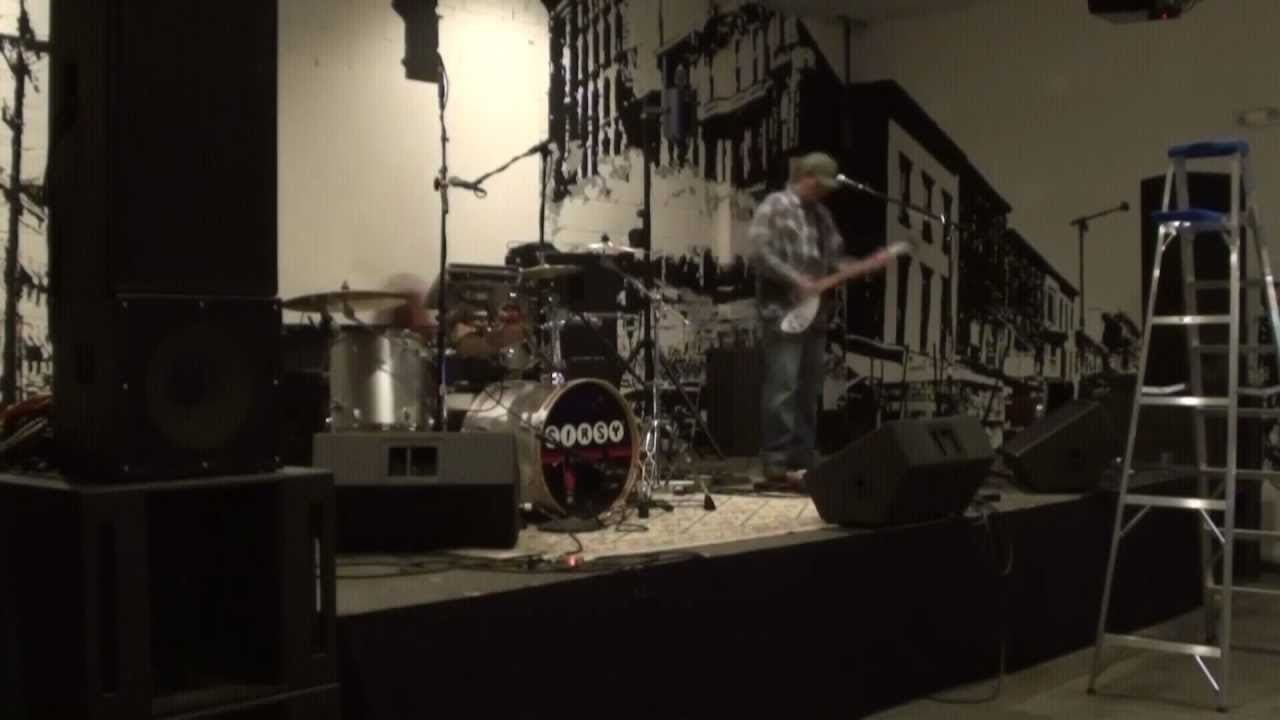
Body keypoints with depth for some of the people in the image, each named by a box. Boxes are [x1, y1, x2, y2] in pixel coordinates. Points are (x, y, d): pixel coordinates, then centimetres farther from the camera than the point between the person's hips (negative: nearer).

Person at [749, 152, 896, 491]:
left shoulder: (821, 214, 19)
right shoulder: (774, 206, -5)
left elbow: (835, 260, 19)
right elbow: (760, 254, -15)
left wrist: (869, 264, 3)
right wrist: (797, 281, -19)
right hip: (783, 312, -8)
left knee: (808, 392, 9)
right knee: (783, 388, -11)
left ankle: (803, 461, 15)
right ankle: (776, 465, -9)